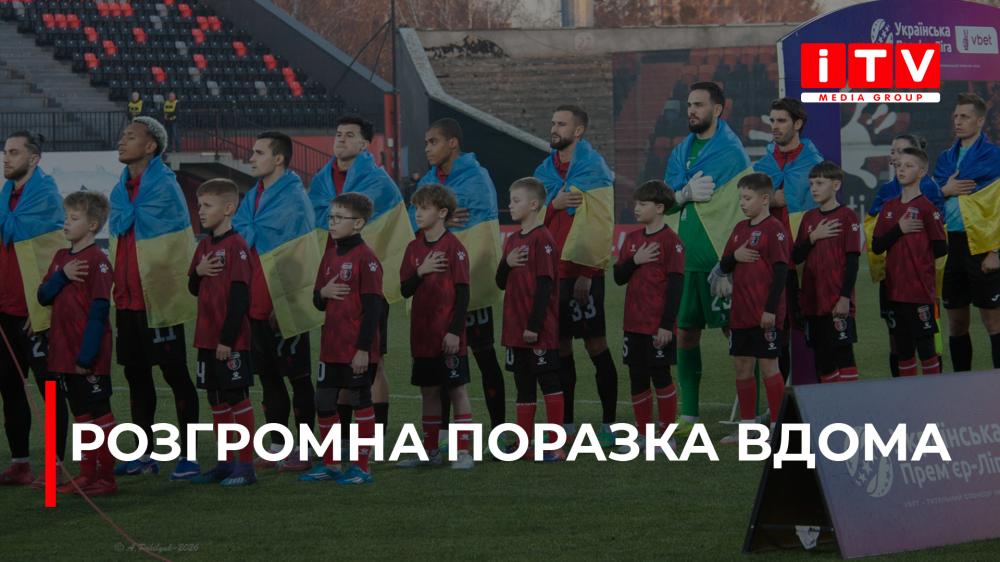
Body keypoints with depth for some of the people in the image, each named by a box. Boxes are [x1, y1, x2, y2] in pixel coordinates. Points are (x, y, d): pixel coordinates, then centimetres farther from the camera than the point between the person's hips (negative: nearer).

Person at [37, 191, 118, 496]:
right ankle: (87, 475, 19)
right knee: (81, 415, 13)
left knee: (99, 414, -1)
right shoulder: (61, 257, 13)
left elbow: (99, 310, -15)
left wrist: (87, 356, -18)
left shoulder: (97, 260, -12)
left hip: (90, 359, -8)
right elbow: (43, 296, 9)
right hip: (65, 354, 8)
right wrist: (62, 276, -11)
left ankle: (106, 477, 4)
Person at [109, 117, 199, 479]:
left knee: (175, 374, -3)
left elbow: (178, 247, -11)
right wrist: (114, 291, 16)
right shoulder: (121, 189, 12)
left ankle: (188, 456, 0)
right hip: (127, 300, 8)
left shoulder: (165, 187, -10)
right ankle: (145, 456, 19)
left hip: (157, 299, -8)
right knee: (136, 374, 12)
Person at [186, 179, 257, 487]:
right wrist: (198, 272, -5)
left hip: (231, 342, -8)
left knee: (237, 399, -3)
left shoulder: (236, 245, -13)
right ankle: (226, 462, 20)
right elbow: (194, 288, 19)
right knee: (217, 401, 12)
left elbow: (239, 296, -16)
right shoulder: (205, 245, 12)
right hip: (208, 339, 8)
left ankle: (245, 464, 2)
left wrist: (228, 339, -18)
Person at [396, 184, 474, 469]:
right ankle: (430, 451, 20)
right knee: (429, 392, 12)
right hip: (422, 336, 6)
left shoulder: (453, 246, -9)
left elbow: (462, 292, -10)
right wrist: (420, 272, -12)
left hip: (448, 336, -6)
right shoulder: (414, 248, 10)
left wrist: (455, 331, -15)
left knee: (457, 390, -1)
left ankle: (463, 451, 2)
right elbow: (406, 290, 8)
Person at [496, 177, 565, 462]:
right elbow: (501, 283, 16)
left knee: (549, 383, -4)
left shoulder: (542, 239, -11)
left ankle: (557, 447, -2)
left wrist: (535, 326, -17)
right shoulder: (512, 240, 13)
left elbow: (545, 285, -15)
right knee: (523, 387, 12)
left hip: (539, 331, -8)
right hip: (516, 330, 8)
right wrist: (506, 264, -6)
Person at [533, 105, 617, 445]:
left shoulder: (594, 169, -6)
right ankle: (565, 423, 16)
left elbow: (599, 225, -11)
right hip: (551, 272, 6)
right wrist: (553, 204, -11)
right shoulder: (544, 171, 13)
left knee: (596, 346, -4)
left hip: (582, 273, -6)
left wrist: (587, 272, -15)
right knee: (560, 347, 9)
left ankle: (609, 422, 1)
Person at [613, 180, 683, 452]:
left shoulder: (670, 241, -9)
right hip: (633, 324, 6)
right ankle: (643, 435, 18)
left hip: (658, 326, -6)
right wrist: (635, 261, -10)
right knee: (637, 378, 9)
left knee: (660, 376, -1)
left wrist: (667, 324, -16)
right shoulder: (632, 239, 11)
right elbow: (619, 277, 10)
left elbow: (676, 285, -12)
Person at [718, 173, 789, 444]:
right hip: (741, 314, 8)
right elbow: (724, 266, 17)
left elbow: (781, 270, -14)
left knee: (768, 365, -4)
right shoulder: (740, 229, 15)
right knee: (742, 366, 10)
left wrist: (771, 309, -18)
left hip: (765, 314, -8)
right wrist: (735, 256, -7)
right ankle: (747, 425, 19)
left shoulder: (774, 229, -9)